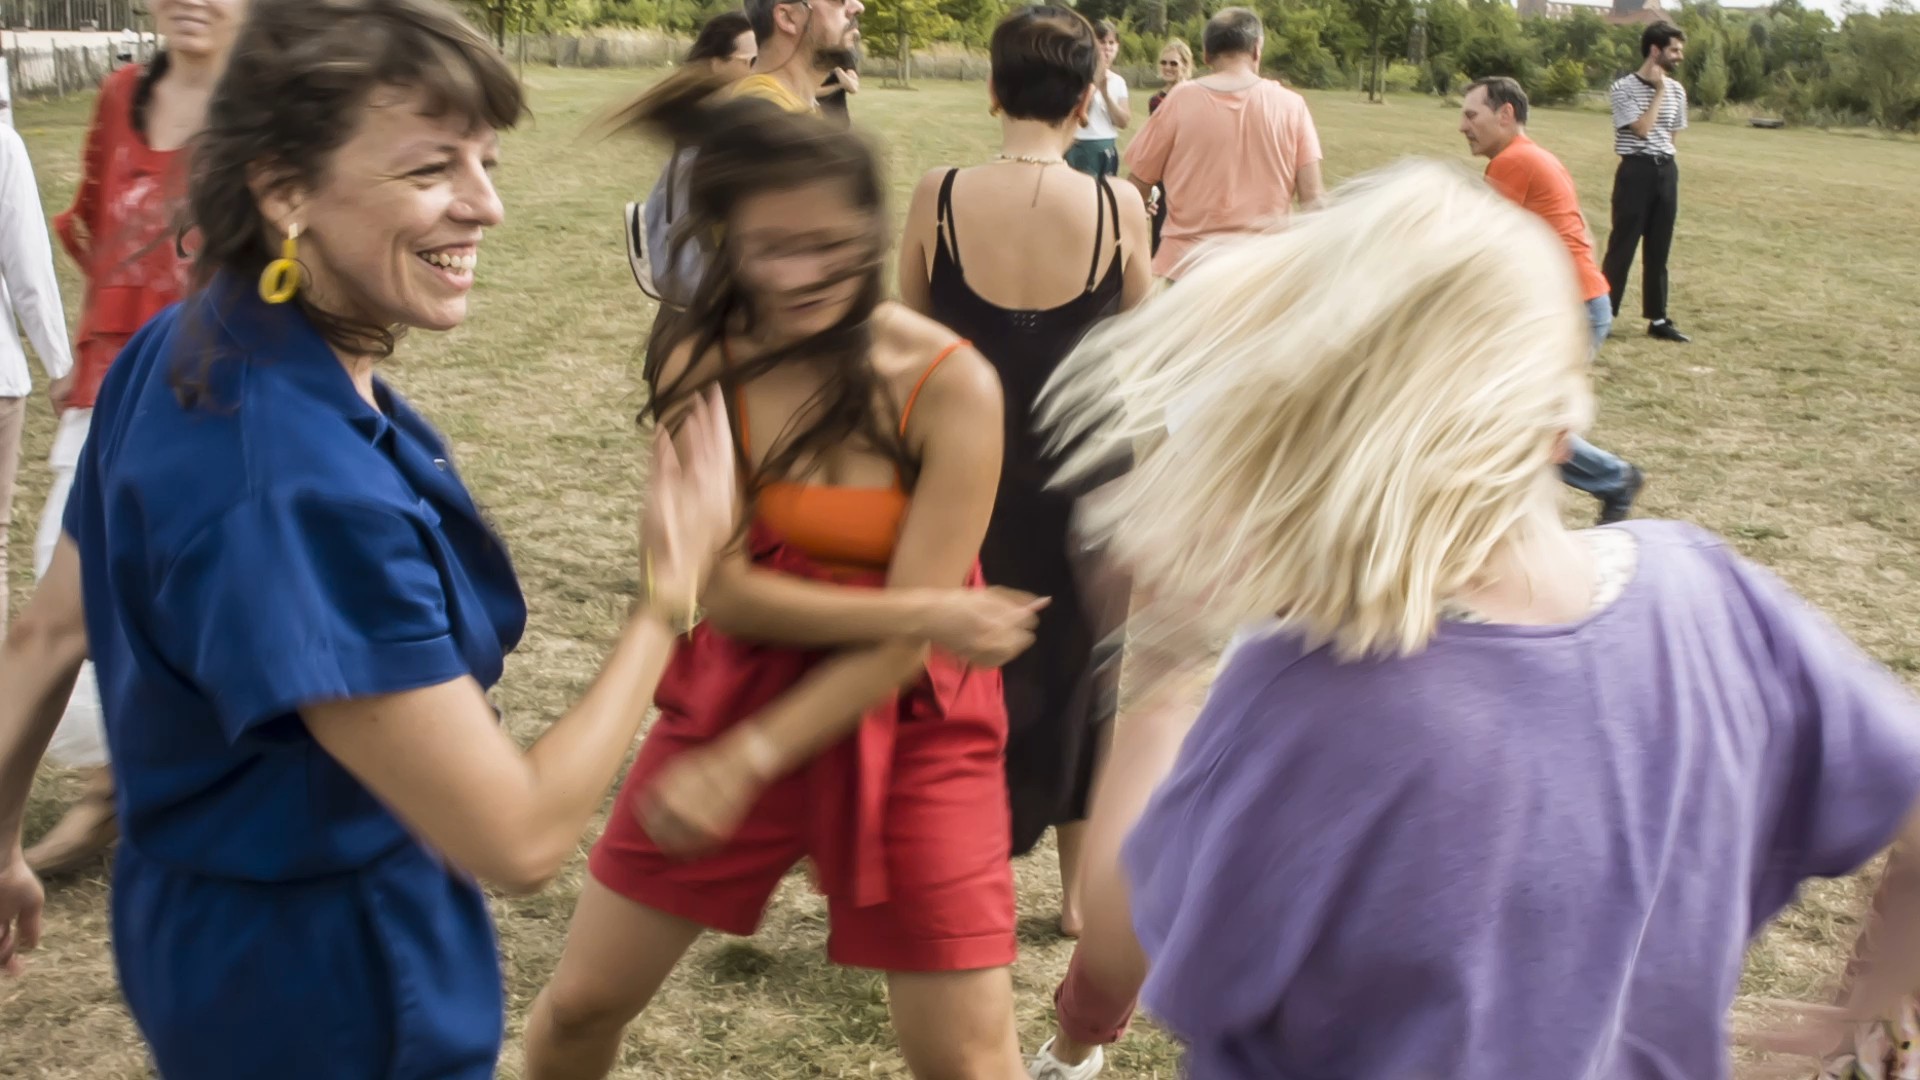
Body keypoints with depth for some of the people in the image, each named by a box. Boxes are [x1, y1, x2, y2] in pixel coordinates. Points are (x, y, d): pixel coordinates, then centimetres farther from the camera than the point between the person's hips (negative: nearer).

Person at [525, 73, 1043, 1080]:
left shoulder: (951, 384, -18)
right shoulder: (701, 366, -8)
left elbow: (908, 641, -18)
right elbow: (721, 590, -13)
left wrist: (747, 763, -20)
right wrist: (916, 612, -22)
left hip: (905, 730, -2)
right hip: (731, 698, 3)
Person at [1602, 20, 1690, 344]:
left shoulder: (1676, 90, 9)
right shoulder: (1624, 87, -10)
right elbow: (1642, 128, -18)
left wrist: (1665, 163, 11)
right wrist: (1659, 90, -13)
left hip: (1667, 171, 6)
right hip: (1637, 171, -6)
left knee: (1659, 249, 9)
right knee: (1622, 245, -4)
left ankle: (1658, 319, 14)